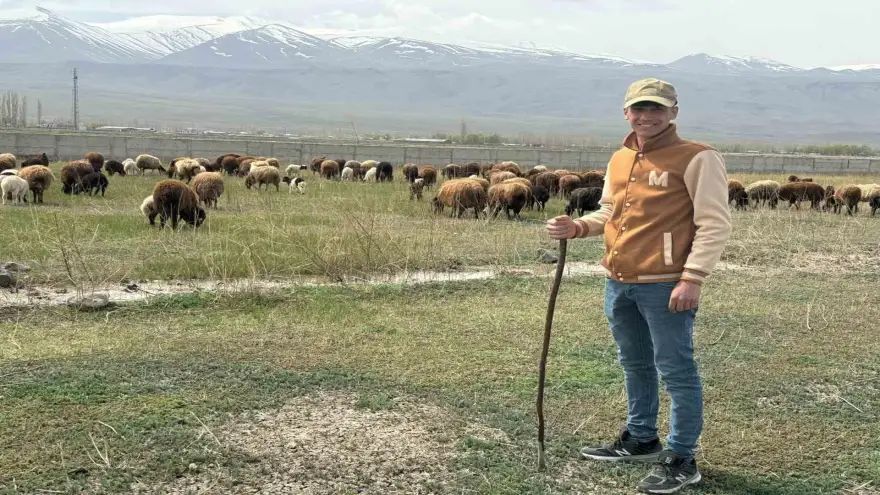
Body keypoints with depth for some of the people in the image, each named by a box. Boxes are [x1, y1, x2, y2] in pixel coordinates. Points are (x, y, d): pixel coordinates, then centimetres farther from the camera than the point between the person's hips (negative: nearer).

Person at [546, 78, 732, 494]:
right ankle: (640, 440, 36)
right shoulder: (619, 160, 12)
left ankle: (681, 460, 10)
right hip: (618, 284, 8)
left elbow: (714, 224, -13)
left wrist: (692, 278, -21)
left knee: (676, 372, 0)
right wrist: (577, 227, 4)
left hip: (666, 287, -8)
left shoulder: (697, 159, -10)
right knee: (635, 365, 20)